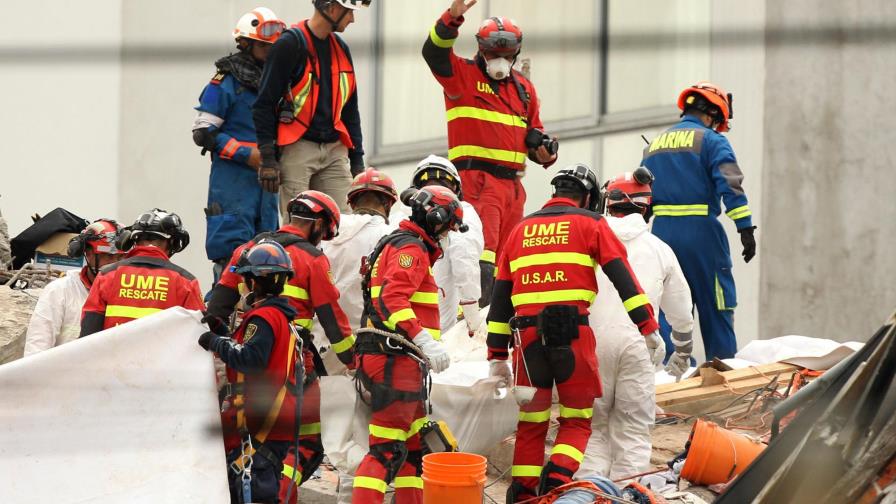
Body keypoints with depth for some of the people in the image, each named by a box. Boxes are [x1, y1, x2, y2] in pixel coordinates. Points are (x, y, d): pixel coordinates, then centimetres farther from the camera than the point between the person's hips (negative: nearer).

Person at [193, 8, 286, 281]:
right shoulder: (225, 83, -6)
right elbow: (203, 132, -10)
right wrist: (246, 154, -15)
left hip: (265, 174, 8)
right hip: (233, 176, -8)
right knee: (233, 248, -12)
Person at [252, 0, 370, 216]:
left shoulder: (341, 48, 15)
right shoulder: (290, 44, -7)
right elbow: (264, 104, -8)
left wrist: (357, 158, 17)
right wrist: (268, 158, -13)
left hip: (335, 149, 6)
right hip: (298, 148, -6)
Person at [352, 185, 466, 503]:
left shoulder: (401, 246, 24)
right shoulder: (411, 248, -9)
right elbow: (391, 299, -24)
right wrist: (425, 342, -31)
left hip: (398, 363, 11)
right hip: (396, 361, -11)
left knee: (415, 446, 15)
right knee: (387, 451, -13)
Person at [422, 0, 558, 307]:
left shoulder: (523, 88, 21)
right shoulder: (462, 74, 2)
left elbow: (533, 131, 30)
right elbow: (434, 52, -15)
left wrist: (543, 150, 8)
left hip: (512, 181, 7)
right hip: (476, 177, -7)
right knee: (482, 249, -21)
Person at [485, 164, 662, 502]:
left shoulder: (520, 230, 20)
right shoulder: (590, 224, 9)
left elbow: (500, 298, 18)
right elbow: (623, 279, -2)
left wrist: (497, 356, 19)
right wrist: (649, 329, -4)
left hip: (527, 335, 3)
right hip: (572, 333, -3)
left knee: (531, 423, 13)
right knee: (577, 420, 7)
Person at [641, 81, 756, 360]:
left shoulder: (654, 145, 19)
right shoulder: (712, 140, -1)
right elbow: (730, 185, -13)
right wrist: (746, 228, -16)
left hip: (662, 232, 5)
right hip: (700, 232, -5)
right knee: (716, 306, 2)